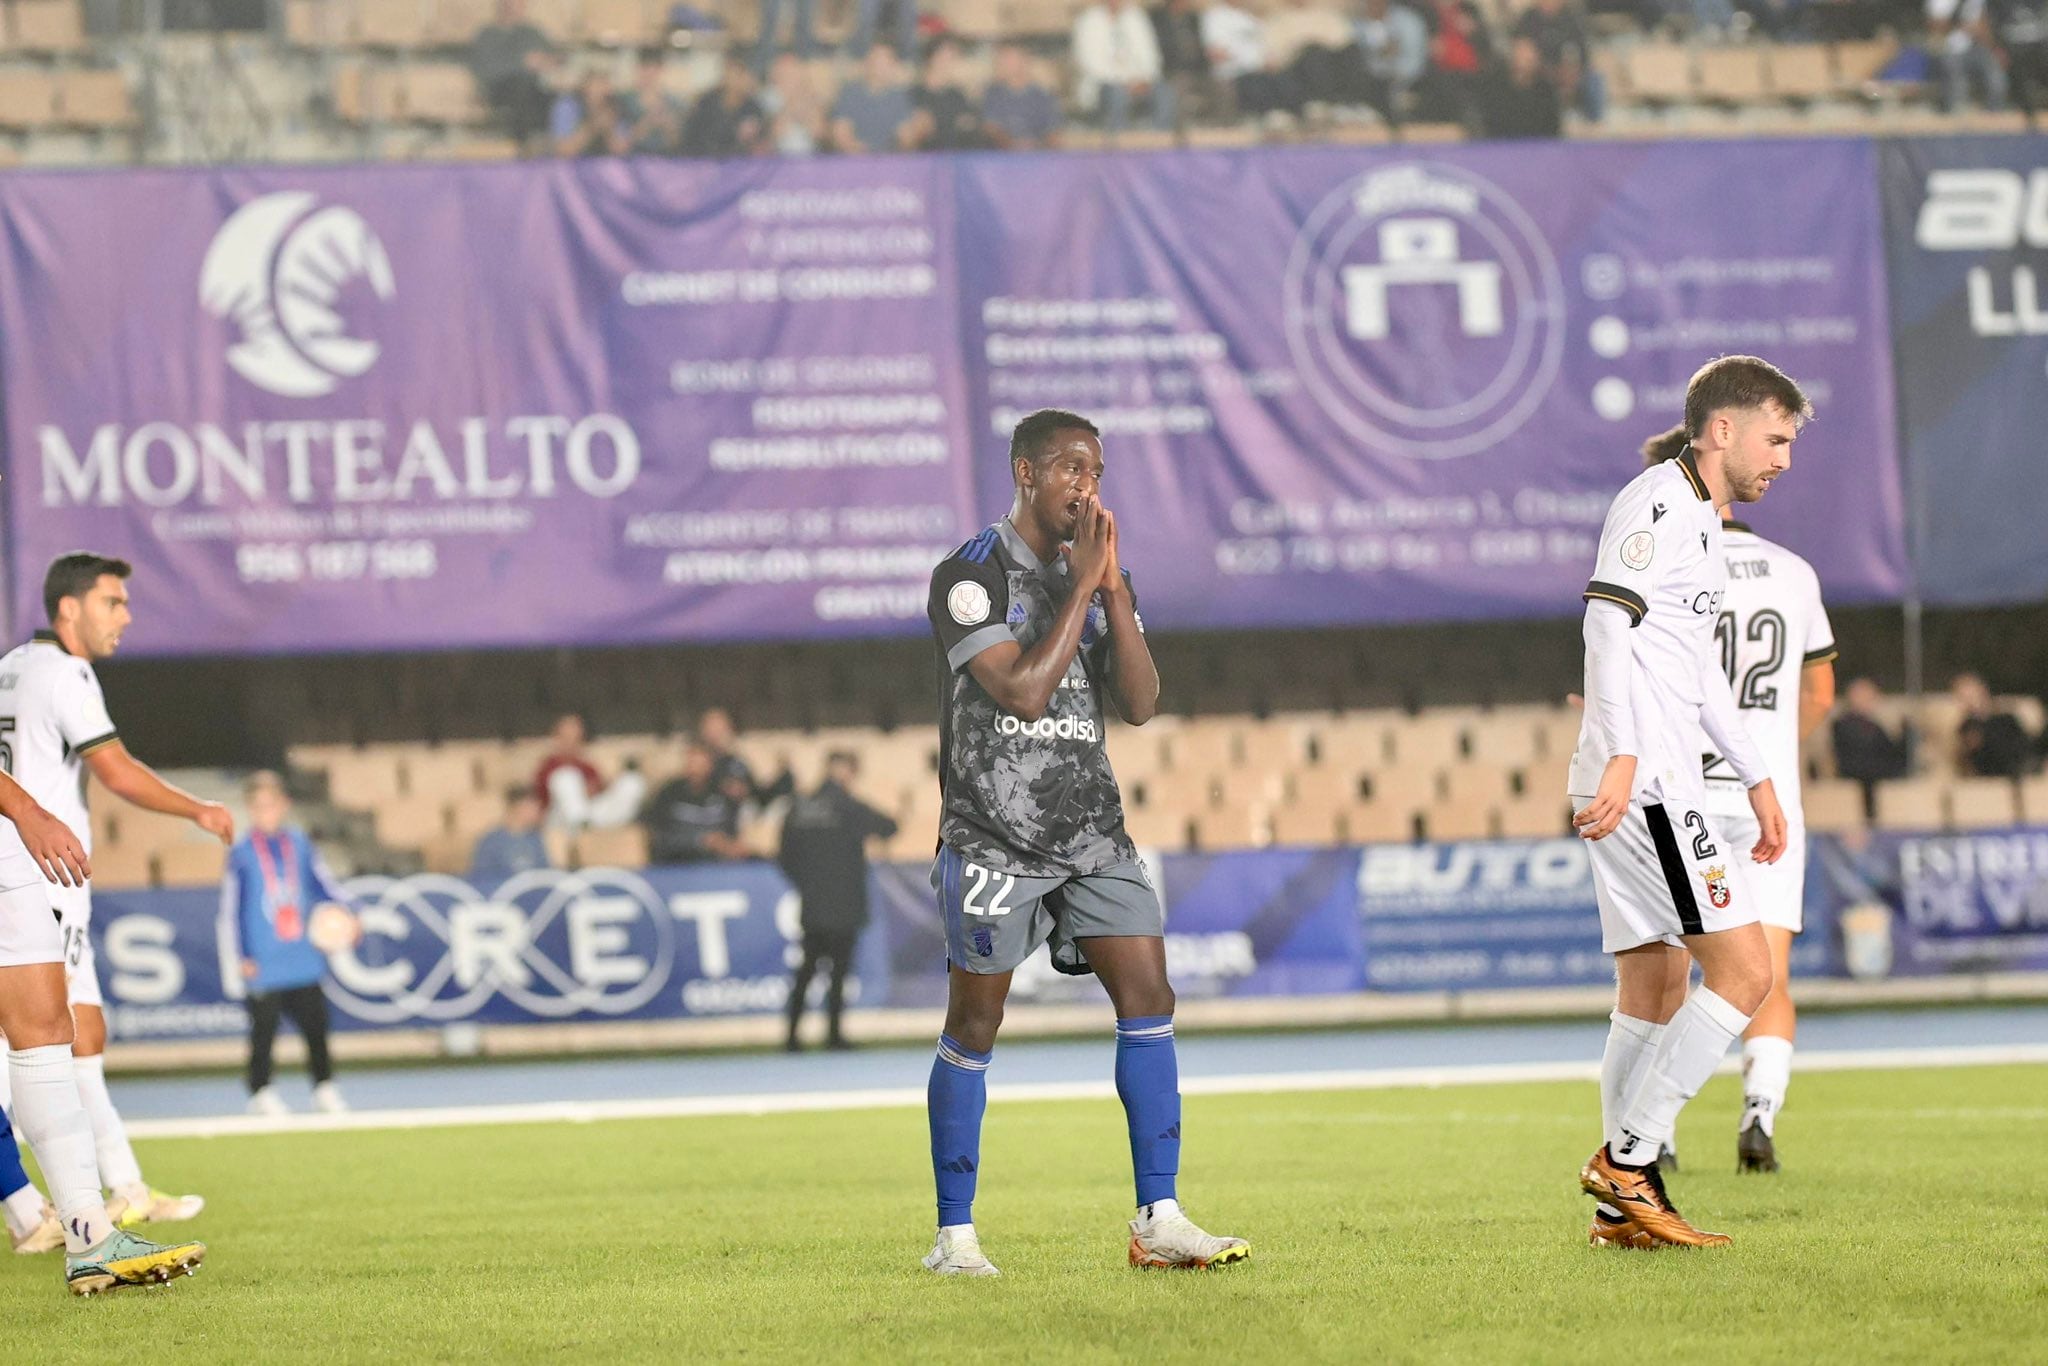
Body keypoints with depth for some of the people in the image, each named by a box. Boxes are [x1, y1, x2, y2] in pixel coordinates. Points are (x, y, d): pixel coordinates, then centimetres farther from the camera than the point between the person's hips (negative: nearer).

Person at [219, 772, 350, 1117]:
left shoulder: (300, 844, 7)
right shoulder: (241, 853, -2)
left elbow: (323, 883, 13)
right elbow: (230, 911, -1)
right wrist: (238, 958, -5)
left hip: (304, 960, 3)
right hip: (264, 966, -3)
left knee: (315, 1026, 6)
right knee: (264, 1031, 1)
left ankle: (325, 1088, 18)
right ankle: (261, 1092, 13)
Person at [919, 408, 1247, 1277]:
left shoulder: (1096, 574, 13)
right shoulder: (971, 576, -7)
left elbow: (1139, 704, 3)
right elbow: (1023, 690, -19)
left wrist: (1114, 589, -6)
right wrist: (1081, 587, -15)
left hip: (1092, 831, 6)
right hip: (995, 837, -6)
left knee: (1148, 1000, -6)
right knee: (973, 1030, -1)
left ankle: (1158, 1221, -4)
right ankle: (954, 1236, 9)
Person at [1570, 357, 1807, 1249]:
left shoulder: (1700, 520, 23)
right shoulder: (1659, 501, -9)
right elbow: (1609, 620, -21)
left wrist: (1756, 776, 30)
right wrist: (1624, 755, -30)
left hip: (1652, 784, 11)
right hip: (1648, 785, -11)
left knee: (1649, 992, 10)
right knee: (1744, 971, -12)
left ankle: (1623, 1209, 11)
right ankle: (1627, 1159, -11)